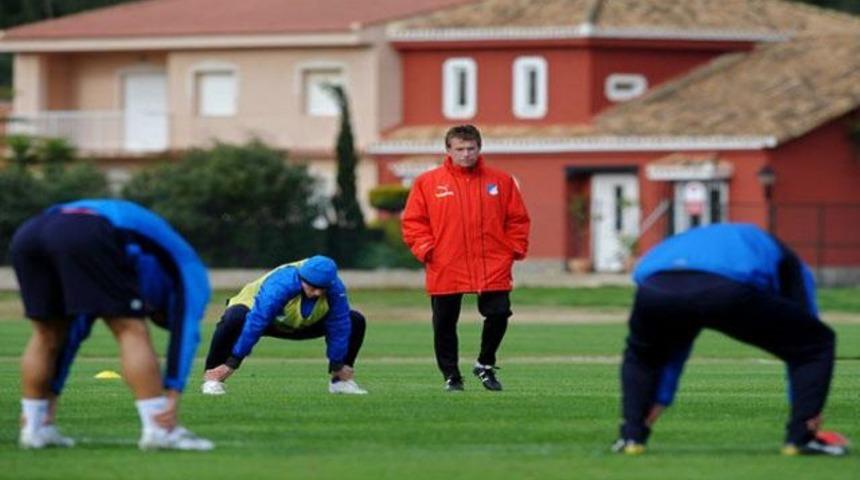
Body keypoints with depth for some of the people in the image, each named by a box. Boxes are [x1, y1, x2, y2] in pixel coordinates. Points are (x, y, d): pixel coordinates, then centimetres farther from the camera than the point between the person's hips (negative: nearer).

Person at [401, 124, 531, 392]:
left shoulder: (501, 182, 7)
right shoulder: (428, 183, 2)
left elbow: (517, 219, 10)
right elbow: (414, 221, 3)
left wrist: (515, 248, 0)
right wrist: (425, 249, -9)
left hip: (493, 268, 1)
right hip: (445, 270, -1)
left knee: (498, 315, -2)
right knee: (445, 324, 4)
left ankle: (485, 365, 21)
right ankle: (451, 376, 18)